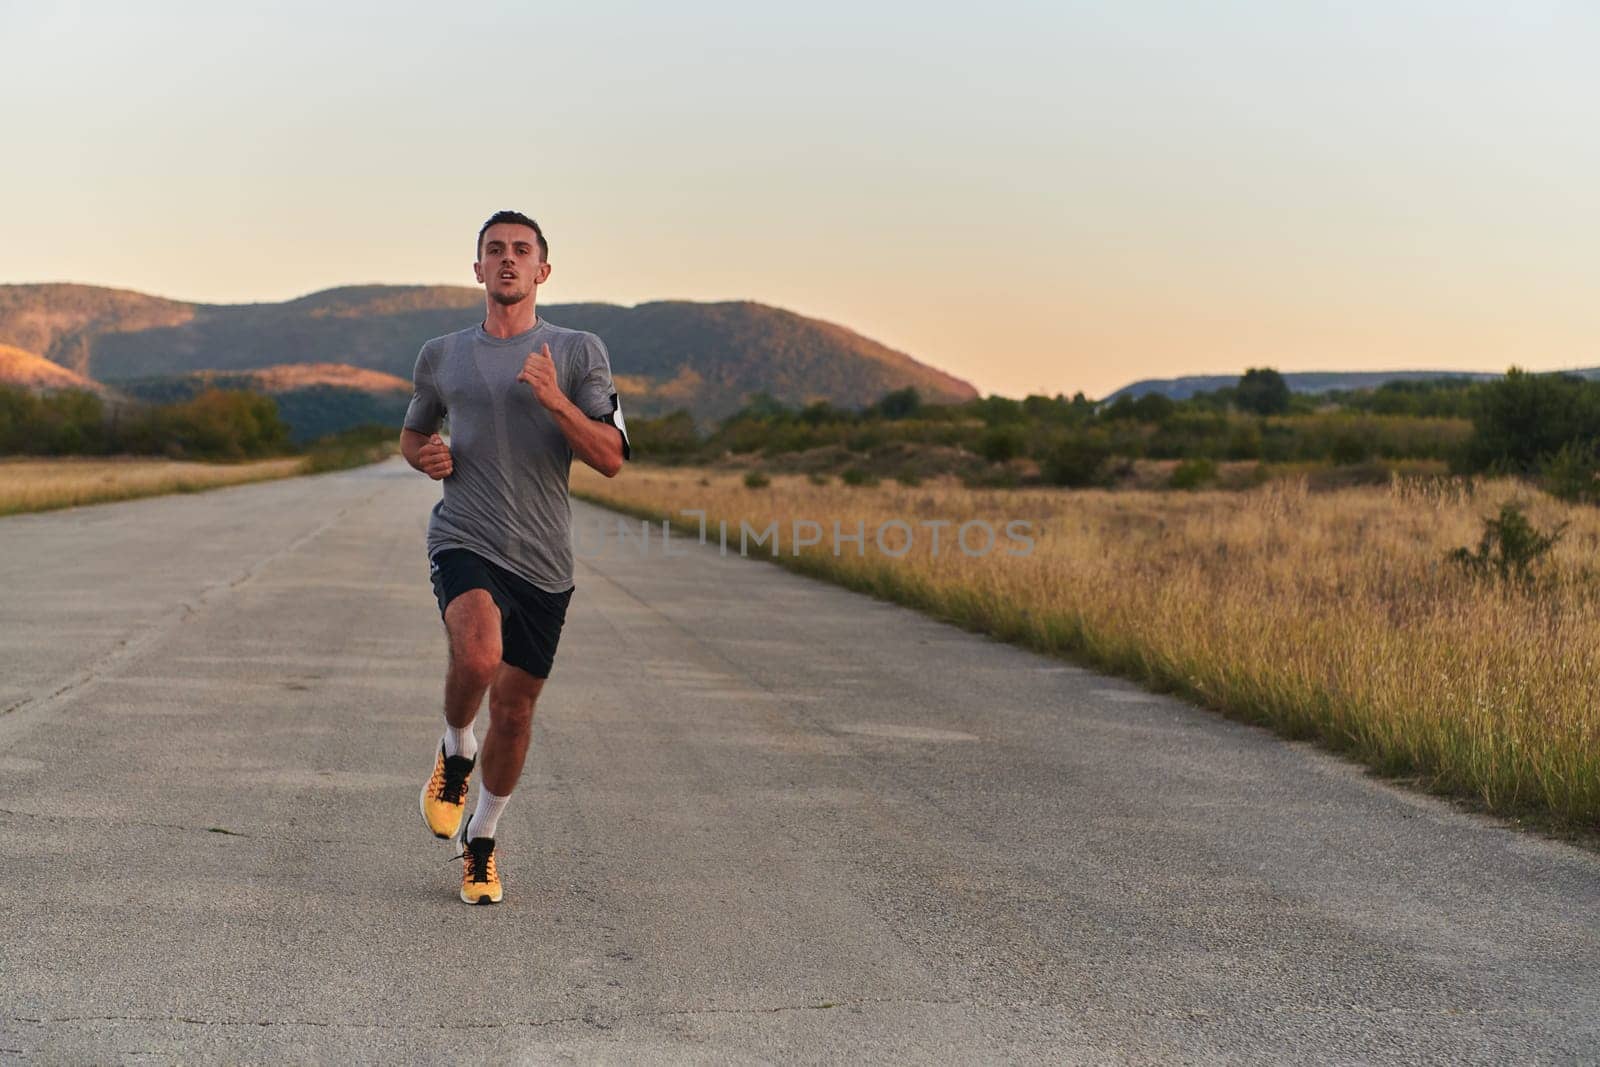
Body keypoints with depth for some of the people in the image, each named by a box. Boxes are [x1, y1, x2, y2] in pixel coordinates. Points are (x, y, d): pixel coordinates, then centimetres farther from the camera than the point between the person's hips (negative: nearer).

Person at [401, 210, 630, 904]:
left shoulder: (579, 353, 5)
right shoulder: (441, 357, 10)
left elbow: (611, 459, -3)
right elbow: (412, 434, 27)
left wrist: (555, 401, -18)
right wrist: (426, 456, 3)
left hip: (543, 560, 1)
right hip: (464, 541, -1)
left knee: (513, 707, 7)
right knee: (479, 655, -30)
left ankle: (482, 839, 30)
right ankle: (455, 751, 2)